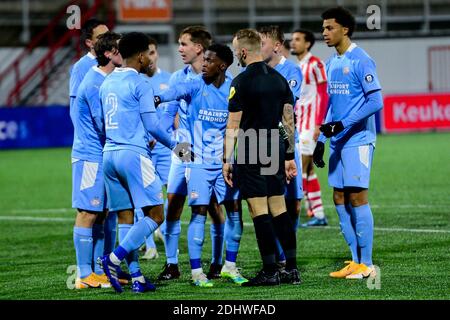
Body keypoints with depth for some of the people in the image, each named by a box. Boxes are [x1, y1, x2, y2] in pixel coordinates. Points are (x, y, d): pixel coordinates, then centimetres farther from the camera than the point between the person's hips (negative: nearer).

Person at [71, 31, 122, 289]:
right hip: (90, 157, -10)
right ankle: (84, 276, -3)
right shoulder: (95, 83, -17)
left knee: (101, 215, 12)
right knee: (88, 214, -6)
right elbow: (105, 124, -19)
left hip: (101, 158, 10)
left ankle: (99, 271, 17)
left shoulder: (105, 80, 14)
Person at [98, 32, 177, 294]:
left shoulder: (107, 83, 15)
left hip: (110, 154, 8)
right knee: (155, 215, -4)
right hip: (134, 154, -8)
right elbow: (152, 125, -9)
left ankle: (136, 277, 4)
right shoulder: (140, 84, -8)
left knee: (126, 217, 7)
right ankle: (115, 258, -17)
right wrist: (173, 144, 8)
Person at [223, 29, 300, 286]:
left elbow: (233, 125, -10)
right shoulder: (279, 79, 10)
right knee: (279, 209, 10)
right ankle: (292, 269, 10)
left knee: (259, 211, -4)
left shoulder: (242, 81, -9)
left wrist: (227, 160, -7)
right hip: (275, 149, 6)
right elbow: (289, 121, 12)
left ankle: (270, 271, -5)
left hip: (250, 152, -6)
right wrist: (290, 156, 18)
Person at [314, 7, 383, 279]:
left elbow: (375, 102, -16)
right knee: (340, 199, 7)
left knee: (357, 197, -8)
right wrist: (321, 140, 16)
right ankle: (356, 261, 13)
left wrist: (343, 124, -20)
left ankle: (366, 264, -2)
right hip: (338, 142, 8)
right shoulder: (331, 64, 14)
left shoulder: (361, 61, -11)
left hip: (358, 141, -8)